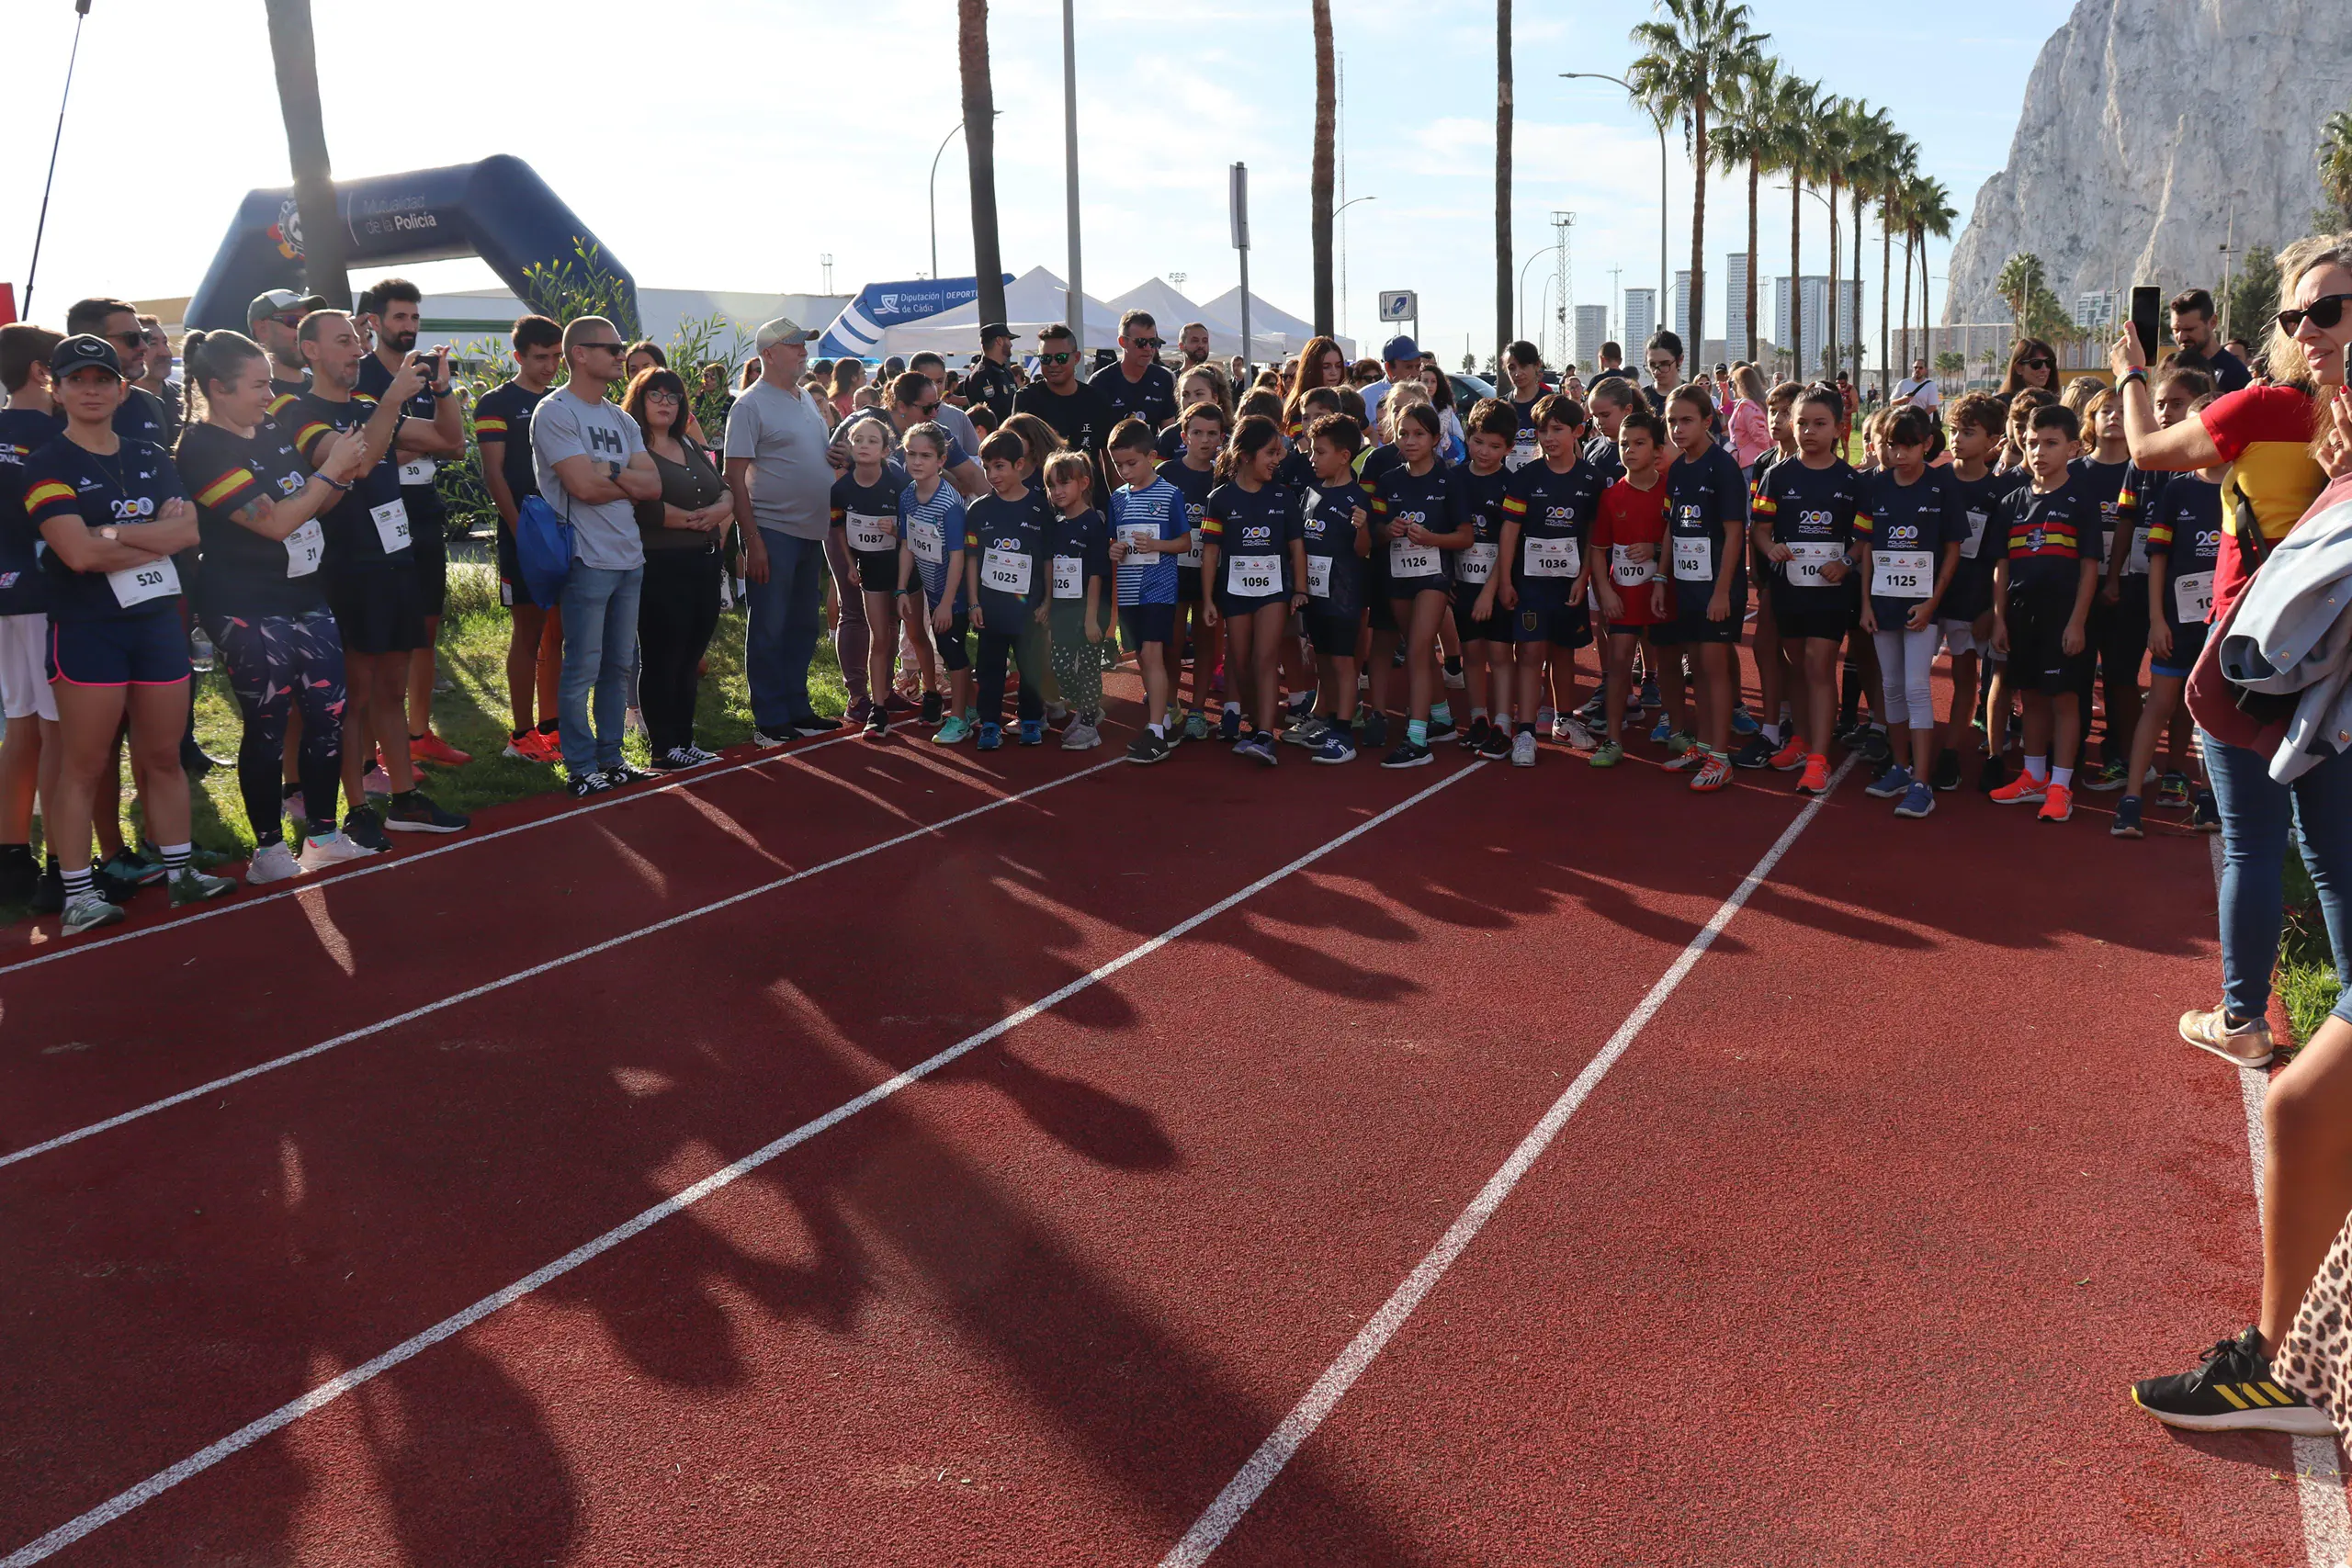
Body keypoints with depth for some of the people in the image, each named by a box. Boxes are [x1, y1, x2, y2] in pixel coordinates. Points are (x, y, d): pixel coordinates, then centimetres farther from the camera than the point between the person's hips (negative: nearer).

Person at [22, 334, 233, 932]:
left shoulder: (150, 458, 13)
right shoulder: (48, 465, -4)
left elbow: (187, 531, -3)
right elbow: (78, 552, -17)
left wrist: (113, 534, -14)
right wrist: (155, 535, -8)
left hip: (159, 620, 5)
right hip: (86, 630, -5)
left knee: (163, 757, 11)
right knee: (84, 765, -2)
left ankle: (180, 873, 20)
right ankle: (78, 895, 3)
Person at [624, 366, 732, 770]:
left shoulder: (692, 447, 18)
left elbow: (727, 494, 12)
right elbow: (646, 508, -19)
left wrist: (715, 513, -10)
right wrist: (697, 520, -7)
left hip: (704, 563, 7)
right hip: (660, 567, -7)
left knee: (690, 658, 11)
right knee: (661, 660, -1)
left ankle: (685, 740, 20)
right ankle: (663, 748, 6)